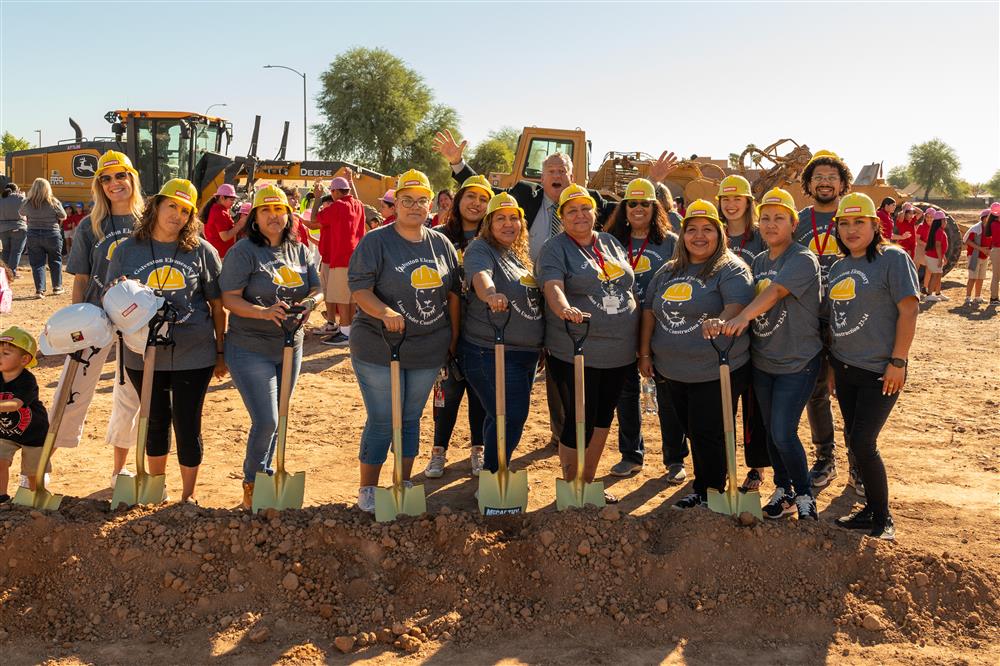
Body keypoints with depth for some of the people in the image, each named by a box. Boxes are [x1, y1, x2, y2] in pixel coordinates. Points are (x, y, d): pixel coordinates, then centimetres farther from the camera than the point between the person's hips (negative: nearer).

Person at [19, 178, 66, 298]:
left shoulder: (28, 203, -7)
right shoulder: (54, 202, -13)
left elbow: (21, 213, 13)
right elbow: (63, 217, -2)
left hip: (33, 235, 1)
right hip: (52, 235, -1)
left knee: (37, 263, 6)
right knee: (55, 261, 15)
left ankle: (39, 290, 0)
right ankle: (57, 287, 22)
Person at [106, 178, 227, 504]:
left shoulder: (202, 251, -2)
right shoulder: (127, 250, 2)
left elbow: (217, 305, 2)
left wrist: (221, 352, 3)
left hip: (193, 355, -2)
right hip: (143, 355, 2)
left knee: (187, 425, 4)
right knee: (156, 421, 17)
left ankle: (189, 495, 22)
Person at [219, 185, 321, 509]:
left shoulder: (299, 251, 7)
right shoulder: (243, 251, -10)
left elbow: (316, 289, 5)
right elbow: (230, 299, -16)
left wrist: (308, 303, -19)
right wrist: (264, 312, -32)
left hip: (290, 347, 6)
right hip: (250, 350, -6)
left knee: (275, 421, 16)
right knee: (266, 422, -11)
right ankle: (252, 487, 10)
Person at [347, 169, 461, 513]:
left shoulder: (441, 244, 8)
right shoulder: (375, 242, -7)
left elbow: (453, 293, 12)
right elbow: (359, 290, -15)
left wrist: (454, 338, 9)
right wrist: (384, 312, -33)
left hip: (428, 349, 5)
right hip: (378, 347, -4)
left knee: (411, 418, 14)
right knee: (382, 420, 0)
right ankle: (367, 490, 16)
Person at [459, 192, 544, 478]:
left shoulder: (520, 254, 16)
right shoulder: (480, 249, -9)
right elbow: (480, 275, -32)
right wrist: (489, 294, -54)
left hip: (526, 353, 8)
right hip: (492, 353, -8)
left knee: (505, 416, 16)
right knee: (511, 417, -10)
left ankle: (493, 469, 31)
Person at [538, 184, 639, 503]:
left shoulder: (611, 243, 14)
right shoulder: (555, 249, -5)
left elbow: (630, 288, 19)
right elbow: (552, 286, -22)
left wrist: (639, 342, 15)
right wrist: (564, 309, -44)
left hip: (619, 353, 6)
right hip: (575, 354, -6)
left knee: (602, 419, 15)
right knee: (580, 423, -2)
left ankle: (588, 484, 30)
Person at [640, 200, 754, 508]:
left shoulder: (731, 269, -8)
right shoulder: (668, 272, 11)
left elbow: (737, 305, -25)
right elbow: (649, 310, 14)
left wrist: (720, 321, -47)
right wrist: (645, 354, 8)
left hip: (716, 374, -6)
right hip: (672, 373, 6)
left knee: (707, 435, 0)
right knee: (692, 433, 17)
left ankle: (710, 495, 18)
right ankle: (702, 488, 32)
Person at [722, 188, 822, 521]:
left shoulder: (803, 260, -14)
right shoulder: (759, 261, 10)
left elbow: (775, 291, -31)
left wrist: (743, 316, -46)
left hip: (798, 361, -7)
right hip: (762, 360, 7)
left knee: (783, 433, -10)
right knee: (771, 431, 13)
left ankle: (804, 496, 12)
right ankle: (783, 490, 31)